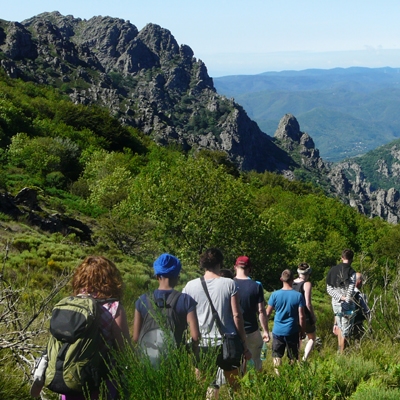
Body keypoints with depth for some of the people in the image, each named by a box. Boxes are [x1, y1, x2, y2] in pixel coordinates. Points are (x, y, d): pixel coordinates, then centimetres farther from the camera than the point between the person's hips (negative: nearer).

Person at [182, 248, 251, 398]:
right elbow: (236, 316, -3)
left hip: (202, 345, 1)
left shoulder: (190, 286, 1)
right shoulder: (229, 284, -3)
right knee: (236, 387, 10)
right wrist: (244, 345, 3)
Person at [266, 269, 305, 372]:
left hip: (277, 331, 1)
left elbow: (267, 313, -1)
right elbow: (301, 316, -9)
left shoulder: (275, 294, -7)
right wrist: (302, 332, 3)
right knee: (293, 357, 12)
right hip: (292, 331, 0)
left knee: (277, 356, 12)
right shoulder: (298, 296, -9)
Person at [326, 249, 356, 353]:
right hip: (347, 306, -6)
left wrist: (340, 297, -8)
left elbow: (329, 289, 0)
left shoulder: (333, 270, 4)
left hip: (336, 303, 6)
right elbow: (350, 292, -17)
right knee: (345, 331, 1)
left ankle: (339, 350, 29)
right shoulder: (351, 273, -13)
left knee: (340, 327, 22)